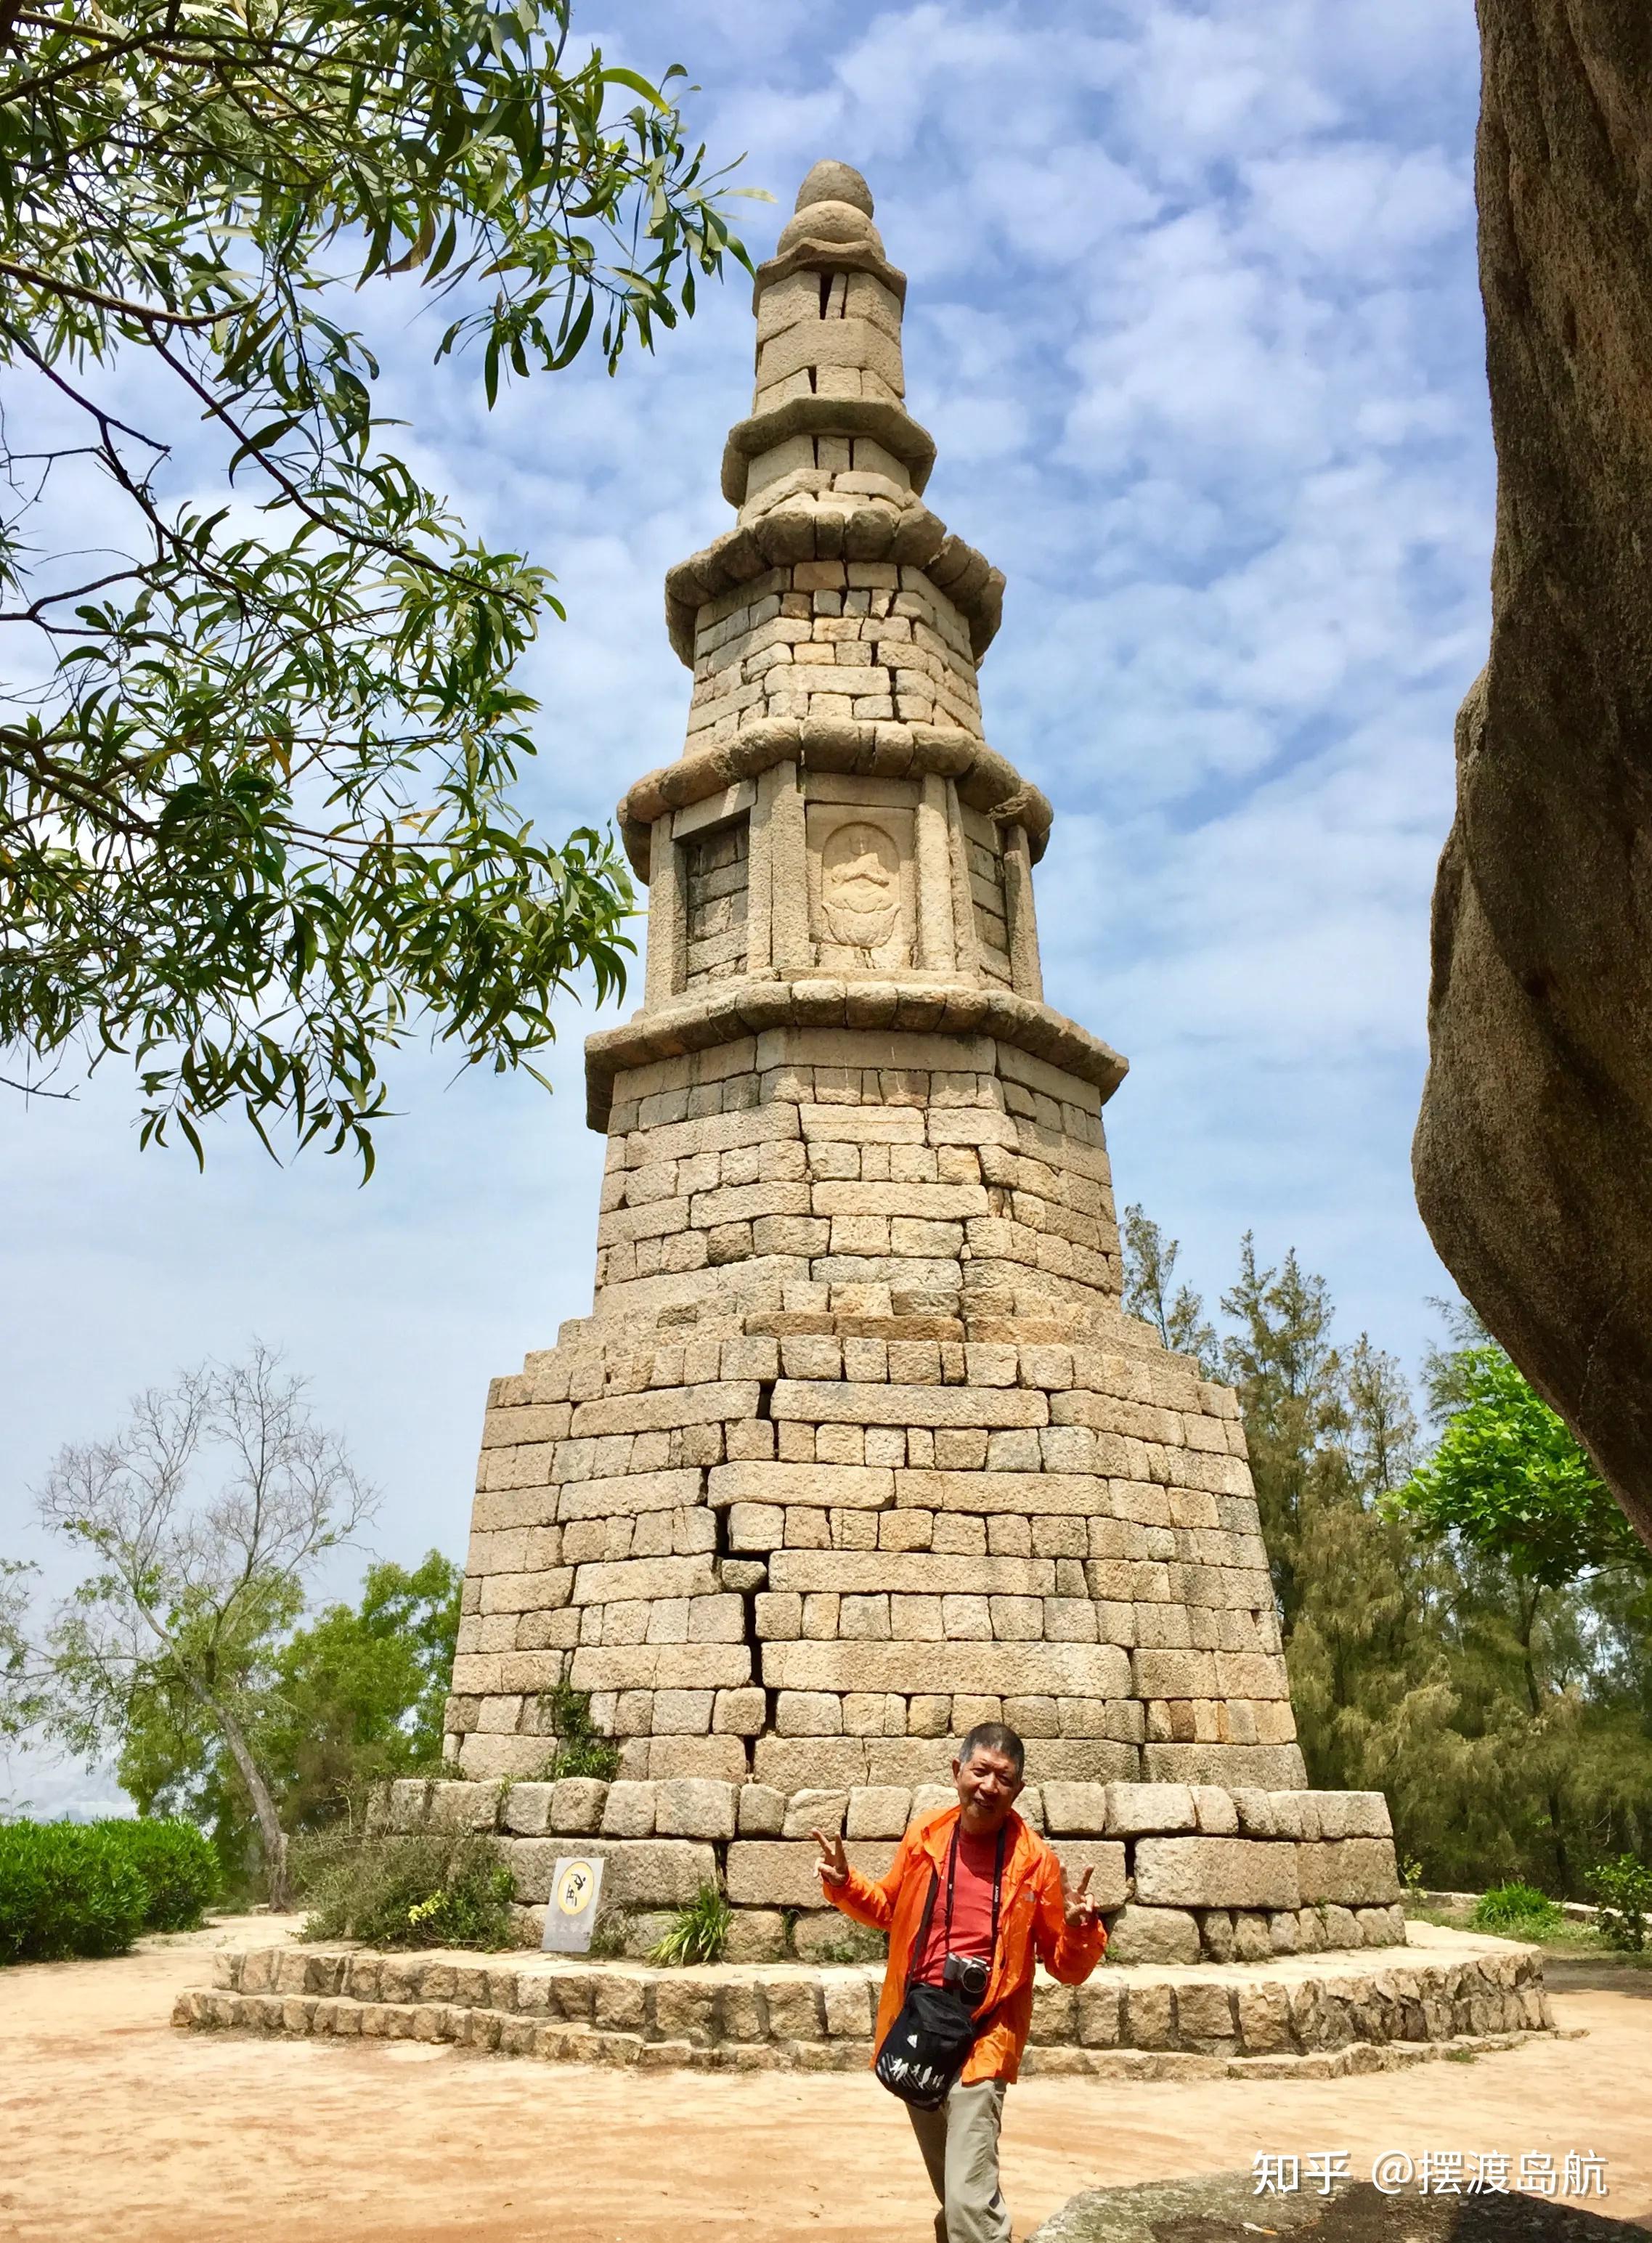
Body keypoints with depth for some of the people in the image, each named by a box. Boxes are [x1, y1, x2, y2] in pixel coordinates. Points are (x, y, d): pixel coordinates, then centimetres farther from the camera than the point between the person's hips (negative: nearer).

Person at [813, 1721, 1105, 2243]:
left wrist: (1080, 1928, -24)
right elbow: (889, 1909, 17)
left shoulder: (1034, 1860, -10)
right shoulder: (923, 1837, -2)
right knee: (952, 2195, 23)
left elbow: (1069, 1968, -4)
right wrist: (844, 1884, 0)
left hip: (980, 2043, -4)